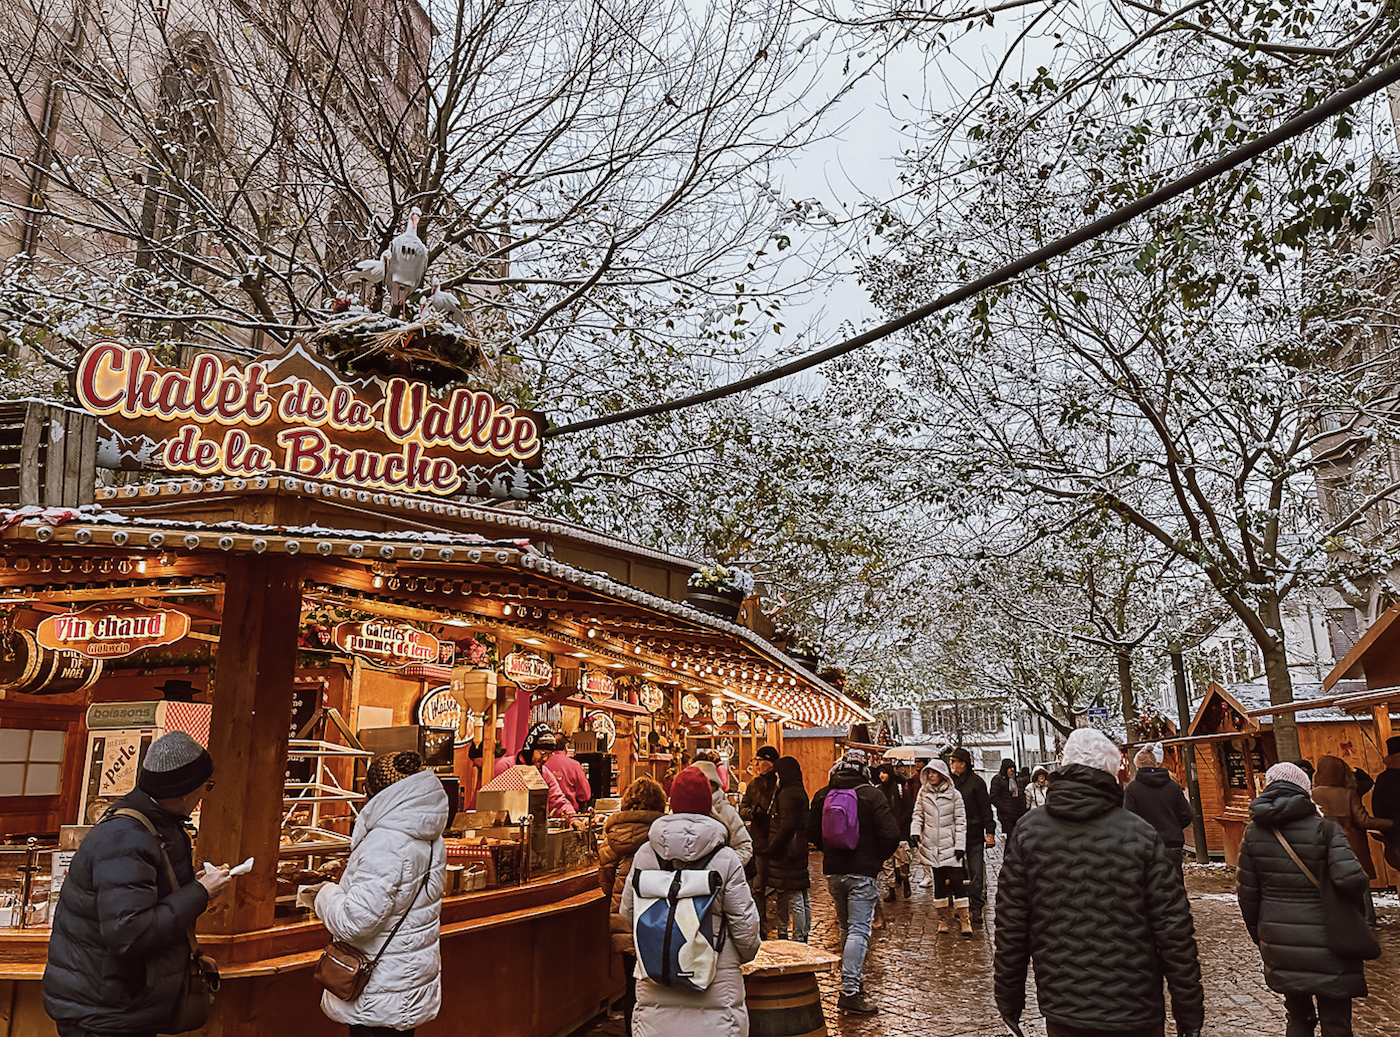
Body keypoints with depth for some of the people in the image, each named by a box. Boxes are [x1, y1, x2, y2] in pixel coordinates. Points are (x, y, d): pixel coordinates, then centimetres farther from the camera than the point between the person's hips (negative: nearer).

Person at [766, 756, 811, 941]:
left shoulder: (787, 794, -17)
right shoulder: (800, 792, 13)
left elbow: (787, 825, -23)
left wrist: (773, 847, -13)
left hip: (788, 852, -10)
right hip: (800, 851, 10)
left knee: (795, 899, -5)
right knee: (804, 897, 16)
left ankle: (799, 939, 0)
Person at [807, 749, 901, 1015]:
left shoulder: (823, 795, 3)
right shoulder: (872, 795, -9)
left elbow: (811, 833, 9)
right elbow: (890, 834, -13)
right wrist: (878, 858, 4)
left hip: (833, 871, 5)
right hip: (862, 872, -5)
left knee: (846, 928, 19)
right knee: (859, 930, -4)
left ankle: (851, 980, 31)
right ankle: (850, 991, -9)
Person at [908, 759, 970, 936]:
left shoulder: (954, 795, 0)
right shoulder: (923, 793, 7)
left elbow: (960, 821, 1)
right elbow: (917, 815, 9)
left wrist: (960, 845, -5)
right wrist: (915, 832, -9)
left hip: (950, 845, -2)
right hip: (931, 845, 2)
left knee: (956, 881, -7)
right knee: (938, 883, 7)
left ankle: (963, 920, 3)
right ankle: (943, 919, 17)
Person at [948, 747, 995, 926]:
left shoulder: (976, 782, -4)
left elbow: (985, 808, -2)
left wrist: (990, 831, -7)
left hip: (974, 835, -3)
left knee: (976, 873, -1)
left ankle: (976, 908, 6)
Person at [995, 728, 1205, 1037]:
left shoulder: (1028, 832, -5)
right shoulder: (1141, 834, -8)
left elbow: (1011, 927, -3)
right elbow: (1174, 931, -7)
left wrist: (1009, 1000, 8)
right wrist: (1189, 1011, 4)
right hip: (1136, 1012, -1)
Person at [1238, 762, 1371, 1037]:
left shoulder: (1254, 832, 0)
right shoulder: (1324, 828, -11)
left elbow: (1247, 893, 2)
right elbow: (1350, 878, -23)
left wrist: (1257, 933, 16)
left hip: (1278, 940, 4)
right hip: (1324, 941, -3)